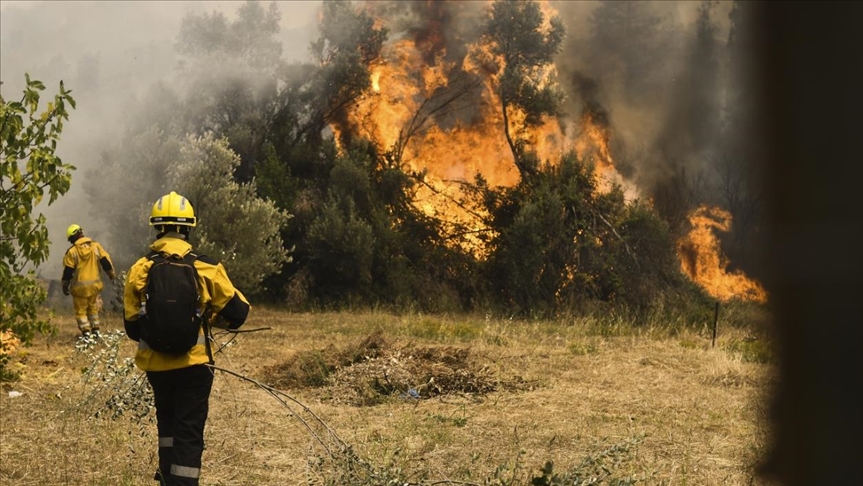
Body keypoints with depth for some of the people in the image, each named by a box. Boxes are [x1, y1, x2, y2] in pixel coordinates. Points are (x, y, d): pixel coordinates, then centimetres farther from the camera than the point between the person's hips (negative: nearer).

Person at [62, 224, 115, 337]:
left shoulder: (72, 251, -9)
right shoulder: (96, 246, -3)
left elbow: (68, 271, -6)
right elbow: (106, 261, 0)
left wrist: (65, 285, 7)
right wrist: (111, 273, 17)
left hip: (80, 286, -3)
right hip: (94, 285, 3)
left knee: (81, 310, 7)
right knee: (93, 308, 20)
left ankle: (86, 331, -1)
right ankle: (96, 329, 20)